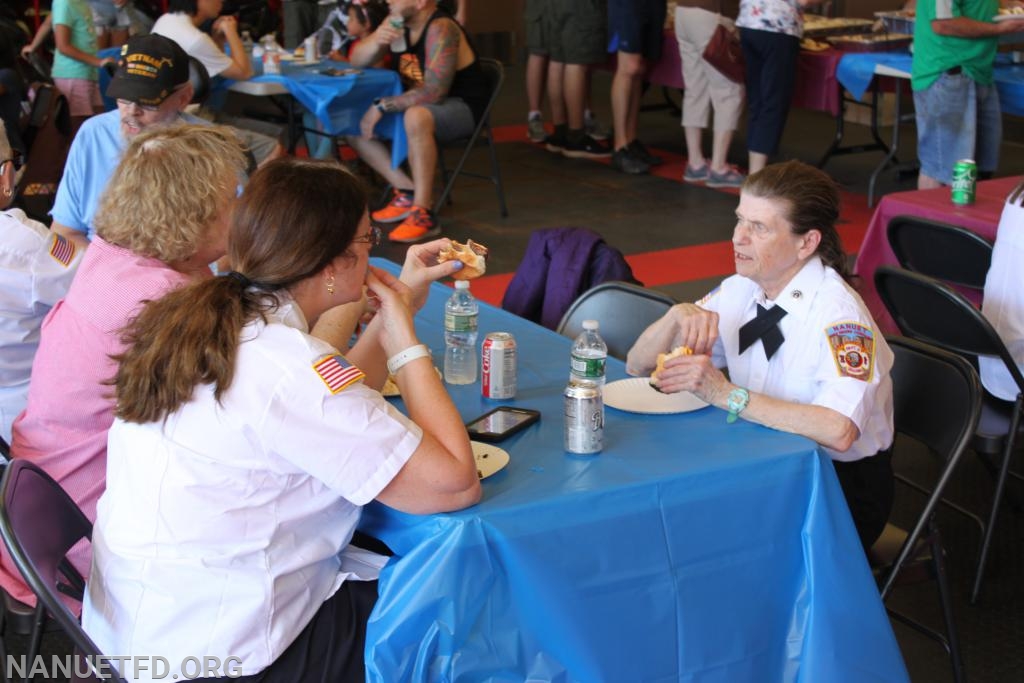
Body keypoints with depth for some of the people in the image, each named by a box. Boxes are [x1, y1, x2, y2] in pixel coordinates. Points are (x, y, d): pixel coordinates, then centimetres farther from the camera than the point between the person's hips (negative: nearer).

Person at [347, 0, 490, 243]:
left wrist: (382, 106, -27)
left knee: (416, 117, -41)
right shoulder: (398, 22, -1)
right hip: (420, 105, 9)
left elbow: (434, 92, -31)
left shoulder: (441, 30, -23)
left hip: (462, 107, -9)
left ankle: (423, 213, -32)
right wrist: (377, 42, -19)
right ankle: (408, 192, -4)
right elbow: (357, 61, 3)